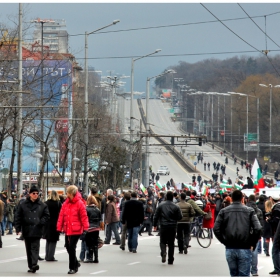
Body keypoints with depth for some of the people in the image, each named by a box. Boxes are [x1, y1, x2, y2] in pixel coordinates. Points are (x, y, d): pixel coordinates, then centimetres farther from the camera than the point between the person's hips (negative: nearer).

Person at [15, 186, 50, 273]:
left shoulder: (42, 205, 4)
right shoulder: (23, 205, 5)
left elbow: (47, 216, 8)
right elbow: (18, 217, 5)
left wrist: (41, 222, -9)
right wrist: (18, 228, -2)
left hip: (37, 231, -2)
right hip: (26, 230, 2)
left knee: (35, 248, -12)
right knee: (29, 249, 8)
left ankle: (34, 264, -22)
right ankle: (31, 266, 15)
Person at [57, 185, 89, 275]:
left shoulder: (79, 203, -7)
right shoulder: (65, 203, 8)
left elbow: (84, 217, -8)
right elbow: (61, 216, 8)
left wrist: (85, 228, -11)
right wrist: (59, 228, 4)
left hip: (75, 230, -6)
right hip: (67, 230, 6)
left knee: (72, 248, -7)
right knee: (68, 247, 10)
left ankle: (73, 267, 3)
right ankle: (76, 264, 29)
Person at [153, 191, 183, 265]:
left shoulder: (161, 205, -2)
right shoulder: (176, 207, -3)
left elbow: (156, 216, 0)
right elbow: (180, 217, -1)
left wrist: (155, 225, 11)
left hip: (163, 226, -1)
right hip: (172, 227, 1)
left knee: (162, 241, 8)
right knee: (171, 243, 8)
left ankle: (163, 253, -20)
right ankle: (170, 260, 10)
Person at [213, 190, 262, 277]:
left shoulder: (224, 211, 4)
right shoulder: (249, 211, 0)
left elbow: (216, 229, -3)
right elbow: (258, 229, -9)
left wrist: (224, 242, 6)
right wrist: (252, 244, 2)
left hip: (230, 249, 2)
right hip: (245, 249, -2)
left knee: (234, 275, 14)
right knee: (244, 276, 0)